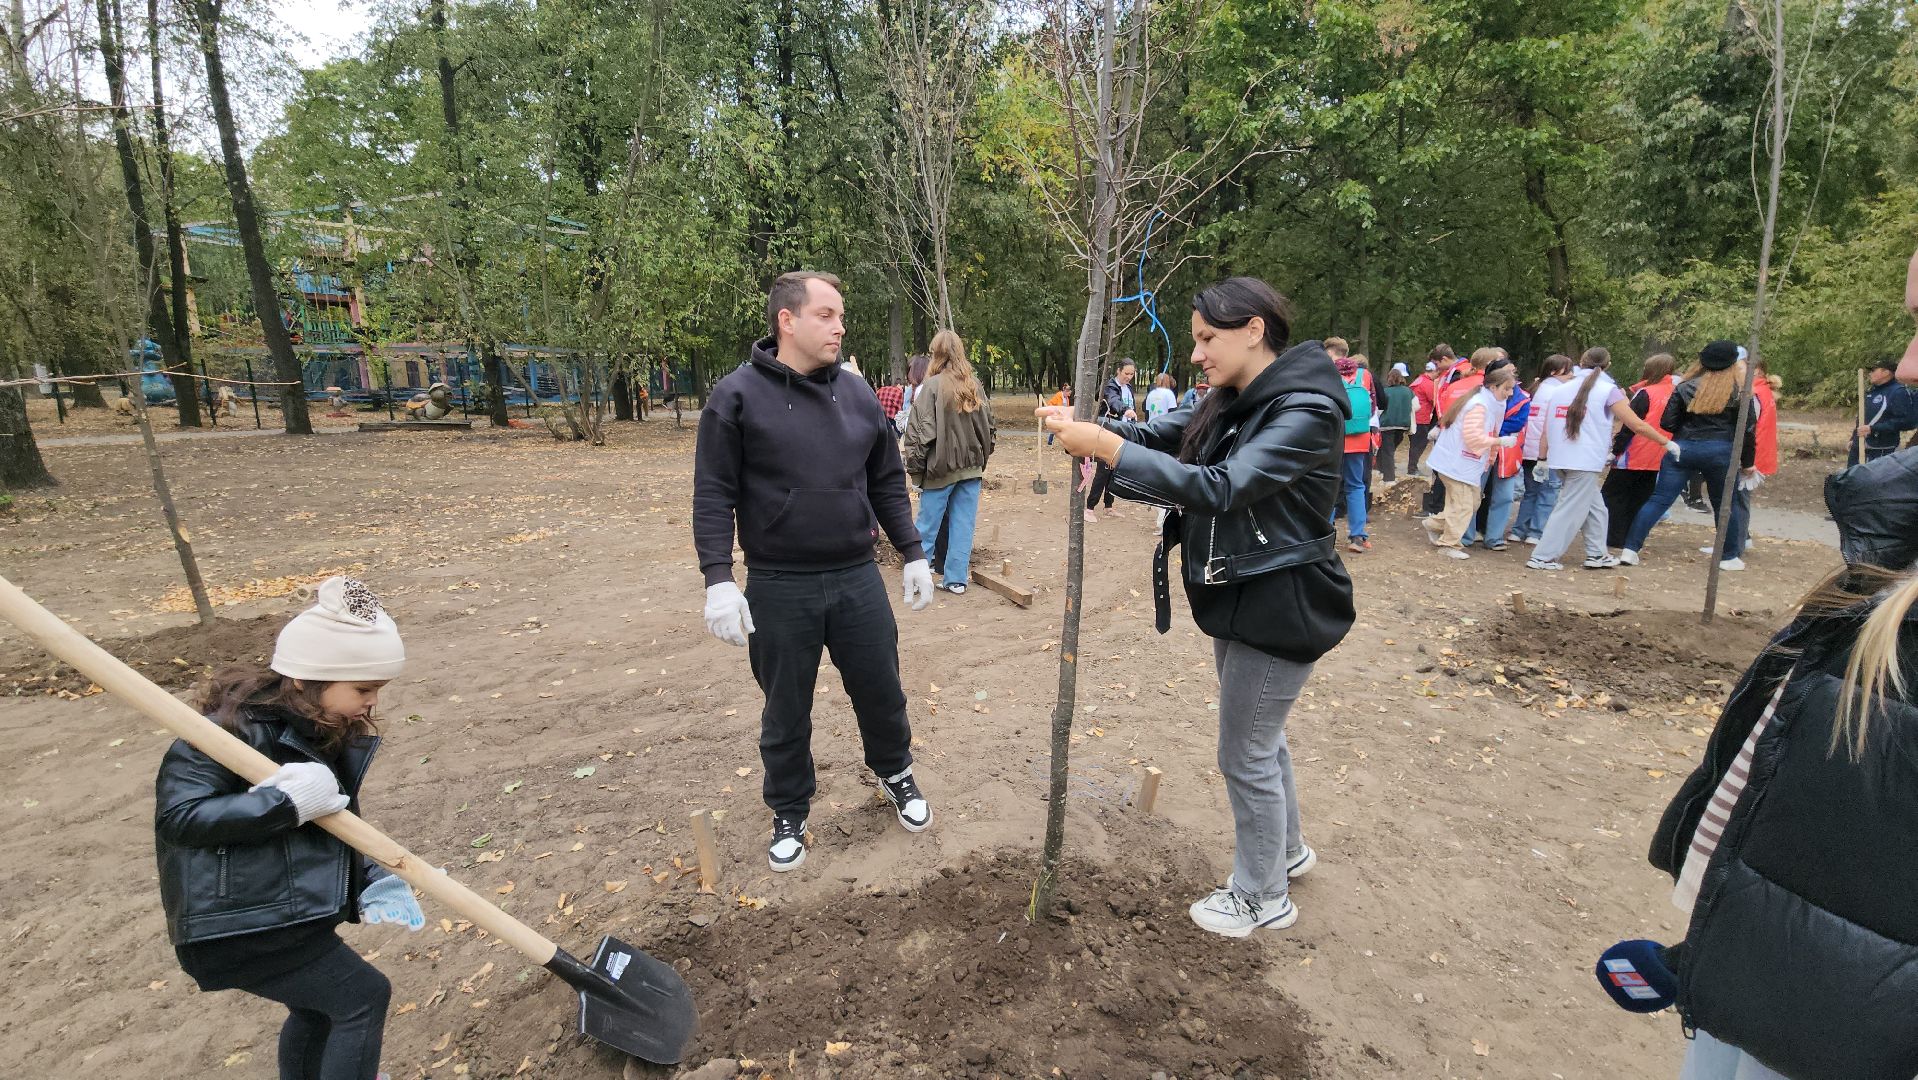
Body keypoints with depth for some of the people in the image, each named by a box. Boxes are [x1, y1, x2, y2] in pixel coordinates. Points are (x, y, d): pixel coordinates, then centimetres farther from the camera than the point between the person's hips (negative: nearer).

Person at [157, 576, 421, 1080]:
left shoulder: (334, 733, 2)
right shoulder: (236, 726, -22)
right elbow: (178, 815, -23)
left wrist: (371, 880, -3)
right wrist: (285, 803, -31)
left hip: (286, 908, 9)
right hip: (238, 922, -9)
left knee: (316, 1007, 27)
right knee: (363, 996, -3)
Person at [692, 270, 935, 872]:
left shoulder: (858, 397, 5)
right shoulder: (737, 396, -7)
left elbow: (888, 484, 11)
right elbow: (714, 495, -8)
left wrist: (913, 555, 8)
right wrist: (719, 580, -15)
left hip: (857, 580, 3)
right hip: (778, 590, -3)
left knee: (881, 692, 14)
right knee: (786, 714, 13)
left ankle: (895, 774, 43)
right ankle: (790, 815, 36)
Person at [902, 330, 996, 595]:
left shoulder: (933, 386, -12)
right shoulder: (974, 385, 4)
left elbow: (922, 430, -13)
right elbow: (988, 425, 12)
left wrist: (914, 466, -6)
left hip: (941, 467, -4)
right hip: (972, 467, 4)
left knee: (927, 524, 7)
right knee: (963, 524, 8)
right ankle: (956, 579, 13)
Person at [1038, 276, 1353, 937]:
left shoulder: (1307, 411, -22)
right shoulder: (1230, 405, 5)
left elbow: (1220, 486, -33)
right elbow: (1157, 435, -1)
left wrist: (1108, 448, -35)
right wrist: (1087, 426, -20)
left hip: (1280, 608, -9)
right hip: (1238, 596, 9)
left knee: (1245, 755, 5)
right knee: (1260, 736, 24)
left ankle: (1264, 898, 28)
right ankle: (1288, 850, 48)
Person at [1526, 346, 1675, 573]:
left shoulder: (1559, 390, 11)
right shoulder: (1608, 390, -2)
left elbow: (1546, 430, 11)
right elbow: (1637, 426, 0)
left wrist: (1542, 460, 18)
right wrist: (1666, 443, 12)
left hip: (1561, 460, 6)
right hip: (1586, 461, -6)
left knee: (1594, 508, 18)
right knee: (1570, 511, -1)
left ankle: (1597, 554, 23)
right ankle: (1542, 557, -3)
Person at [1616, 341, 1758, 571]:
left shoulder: (1686, 387, 5)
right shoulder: (1739, 392, 2)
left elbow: (1667, 423, 1)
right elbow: (1747, 430, 2)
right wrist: (1747, 463, 10)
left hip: (1683, 448, 1)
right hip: (1721, 451, -1)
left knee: (1658, 500, -2)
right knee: (1726, 505, 14)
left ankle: (1630, 550, -8)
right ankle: (1730, 558, 22)